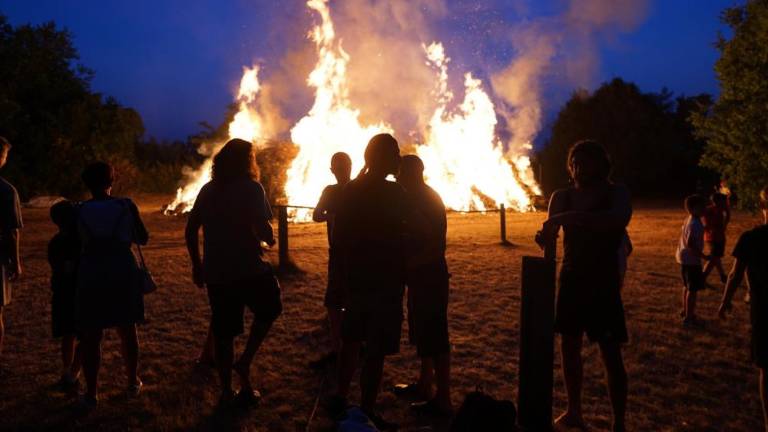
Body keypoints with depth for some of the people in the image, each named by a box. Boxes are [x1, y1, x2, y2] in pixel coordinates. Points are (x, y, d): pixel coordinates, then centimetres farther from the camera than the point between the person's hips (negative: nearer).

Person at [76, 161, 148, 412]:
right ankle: (133, 382, 28)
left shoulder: (80, 211, -2)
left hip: (91, 275, -1)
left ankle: (92, 394, 9)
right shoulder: (126, 206, -3)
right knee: (127, 330, 16)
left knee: (90, 336, 6)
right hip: (123, 272, 1)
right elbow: (143, 239, 5)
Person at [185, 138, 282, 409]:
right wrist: (269, 239, 2)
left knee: (223, 331, 13)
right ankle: (245, 361, 9)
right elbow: (262, 227, -20)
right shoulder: (251, 188, -9)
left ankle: (227, 392, 21)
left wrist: (196, 265, 17)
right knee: (270, 309, 21)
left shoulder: (208, 190, 9)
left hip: (215, 272, 5)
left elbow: (191, 230, 9)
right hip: (248, 269, -5)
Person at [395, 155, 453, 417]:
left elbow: (436, 248, -23)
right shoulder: (418, 198, 13)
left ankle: (443, 400, 0)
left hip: (429, 276, -10)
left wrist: (406, 264, -25)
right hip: (421, 275, 10)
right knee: (422, 331, 19)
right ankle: (424, 384, 33)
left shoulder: (427, 200, -16)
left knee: (434, 336, -6)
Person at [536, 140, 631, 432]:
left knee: (611, 356, -3)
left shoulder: (616, 194, -8)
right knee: (569, 347, 12)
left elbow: (619, 219, -31)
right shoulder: (562, 197, 4)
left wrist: (570, 217, -40)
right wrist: (544, 236, -32)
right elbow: (552, 234, -7)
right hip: (571, 279, 5)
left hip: (602, 282, -4)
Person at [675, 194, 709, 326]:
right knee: (693, 289, -4)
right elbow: (690, 243, -28)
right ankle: (689, 317, 0)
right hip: (691, 259, -10)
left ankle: (686, 310, 35)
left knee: (687, 286, 22)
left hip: (684, 257, 10)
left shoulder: (688, 220, 9)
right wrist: (703, 256, -25)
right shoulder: (695, 224, -22)